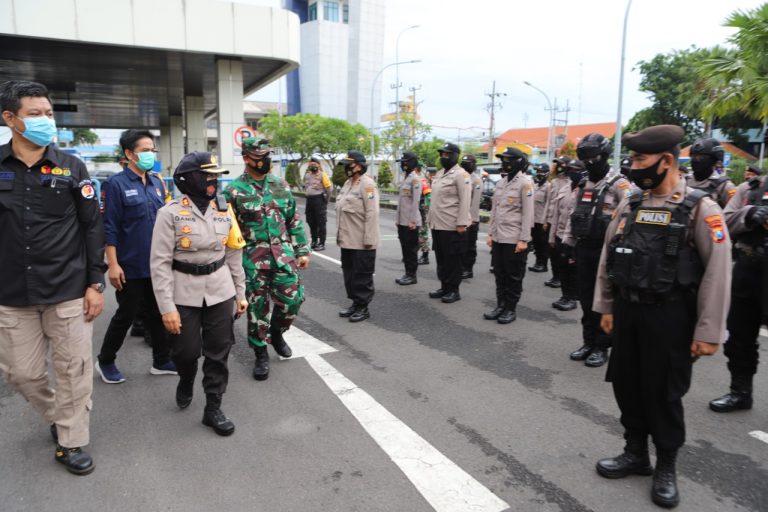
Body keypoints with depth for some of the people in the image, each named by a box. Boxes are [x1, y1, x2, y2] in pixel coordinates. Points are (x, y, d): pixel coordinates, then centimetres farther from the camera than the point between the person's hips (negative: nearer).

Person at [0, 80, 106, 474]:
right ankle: (57, 416, 38)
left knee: (73, 369, 5)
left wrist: (95, 283, -4)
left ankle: (71, 442, 23)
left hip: (69, 290, -1)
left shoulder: (71, 168, -1)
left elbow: (92, 227, 0)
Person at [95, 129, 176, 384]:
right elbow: (110, 228, -13)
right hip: (131, 266, -6)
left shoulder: (157, 183, 9)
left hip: (158, 265, 6)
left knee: (158, 314, 13)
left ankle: (162, 361, 26)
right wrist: (113, 265, -17)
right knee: (126, 315, 7)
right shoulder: (116, 184, -10)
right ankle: (105, 361, 28)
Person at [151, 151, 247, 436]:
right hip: (184, 293, -3)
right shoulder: (171, 213, -10)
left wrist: (240, 293, 10)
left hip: (220, 291, 3)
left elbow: (234, 254, 10)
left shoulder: (223, 210, 3)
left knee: (218, 353, 7)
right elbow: (160, 263, -11)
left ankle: (213, 408, 22)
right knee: (187, 351, 6)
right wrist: (167, 307, -15)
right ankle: (186, 381, 41)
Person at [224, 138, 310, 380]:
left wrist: (302, 251, 8)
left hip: (283, 255, 3)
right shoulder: (234, 190, -5)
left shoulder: (281, 186, 8)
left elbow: (294, 221, 12)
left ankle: (276, 332, 32)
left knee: (292, 299, 2)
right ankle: (261, 354, 22)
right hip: (253, 260, -3)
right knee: (257, 308, 5)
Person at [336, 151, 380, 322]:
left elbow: (372, 213, -18)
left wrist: (368, 239, -21)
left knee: (362, 275, 2)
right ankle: (355, 303, 27)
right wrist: (340, 235, 16)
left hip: (361, 241, -9)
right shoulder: (348, 183, 15)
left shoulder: (367, 184, -12)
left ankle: (363, 307, 12)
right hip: (348, 240, 9)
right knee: (349, 273, 15)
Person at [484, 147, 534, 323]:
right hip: (498, 238, 7)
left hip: (514, 239, -7)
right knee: (499, 274, 12)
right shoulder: (500, 183, 13)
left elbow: (528, 214, -12)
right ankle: (500, 306, 22)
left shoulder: (525, 183, -8)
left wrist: (524, 239, -15)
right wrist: (490, 233, 12)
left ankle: (511, 309, 14)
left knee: (513, 276, 3)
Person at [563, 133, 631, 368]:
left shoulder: (618, 184, -8)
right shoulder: (583, 185, 13)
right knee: (586, 298, 12)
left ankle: (601, 346, 15)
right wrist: (567, 243, 13)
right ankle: (588, 342, 25)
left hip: (606, 250, -6)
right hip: (583, 249, 7)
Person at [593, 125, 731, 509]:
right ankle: (636, 453, 33)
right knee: (626, 385, 14)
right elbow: (607, 259, 10)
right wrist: (606, 307, 10)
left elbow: (717, 272, -13)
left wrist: (708, 331, -15)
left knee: (664, 393, 7)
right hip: (627, 311, 5)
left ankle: (665, 467, 28)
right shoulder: (628, 206, 4)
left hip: (669, 316, -5)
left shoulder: (699, 208, -11)